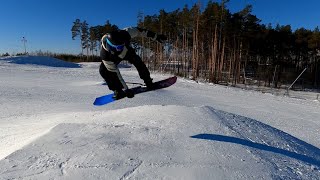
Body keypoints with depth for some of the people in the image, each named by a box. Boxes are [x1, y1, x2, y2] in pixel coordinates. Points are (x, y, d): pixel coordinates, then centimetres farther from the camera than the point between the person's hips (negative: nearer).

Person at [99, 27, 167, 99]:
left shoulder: (124, 34, -42)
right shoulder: (104, 55, -43)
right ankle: (118, 90, -8)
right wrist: (125, 89, -32)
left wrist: (156, 36, -17)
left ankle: (148, 82, -1)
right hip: (113, 57, -1)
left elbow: (139, 31, -23)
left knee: (138, 62, -22)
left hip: (128, 50, 2)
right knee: (103, 71, -24)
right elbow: (115, 73, -35)